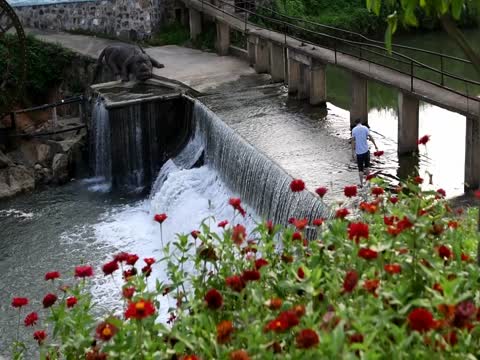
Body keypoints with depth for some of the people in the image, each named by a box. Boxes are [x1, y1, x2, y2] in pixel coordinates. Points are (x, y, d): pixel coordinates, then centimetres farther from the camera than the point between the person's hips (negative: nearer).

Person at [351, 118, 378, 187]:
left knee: (360, 169, 4)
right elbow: (370, 137, -9)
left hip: (358, 152, 0)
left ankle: (361, 183, 3)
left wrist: (353, 152, -5)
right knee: (367, 166, 20)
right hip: (366, 150, 0)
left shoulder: (354, 130, -2)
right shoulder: (365, 128, -1)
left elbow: (353, 141, -6)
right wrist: (375, 145, -2)